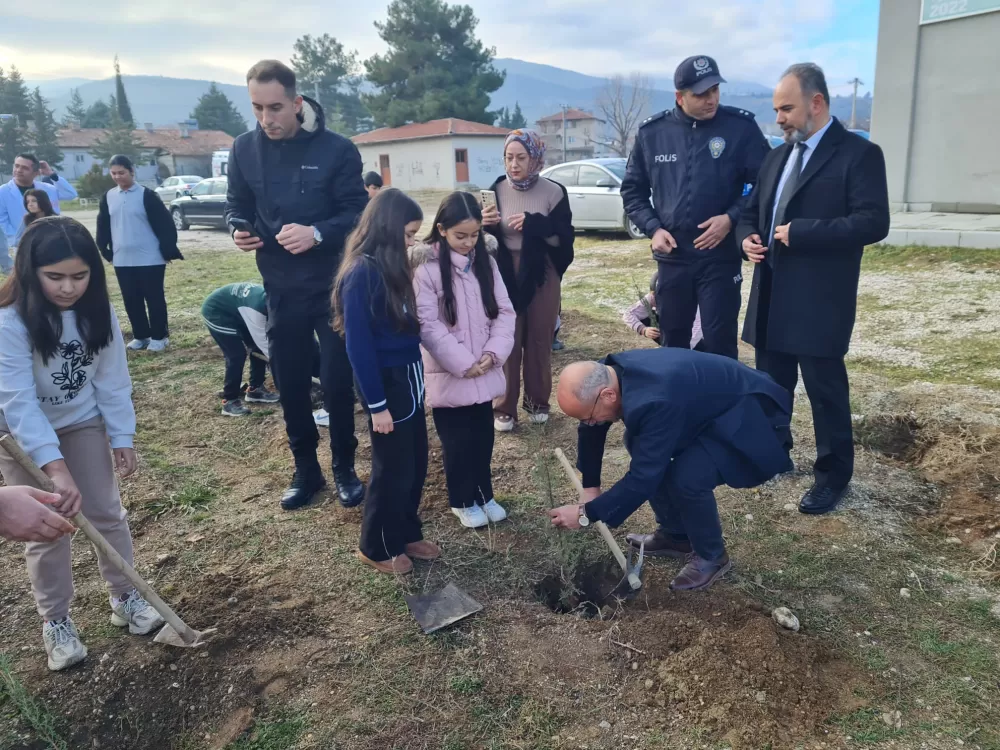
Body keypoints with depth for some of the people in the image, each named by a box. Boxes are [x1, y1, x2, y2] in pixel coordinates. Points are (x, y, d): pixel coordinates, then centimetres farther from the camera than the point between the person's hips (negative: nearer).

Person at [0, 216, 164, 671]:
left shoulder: (97, 312, -13)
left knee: (107, 514, 7)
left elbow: (112, 378, -5)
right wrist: (55, 467, -39)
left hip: (83, 422, 3)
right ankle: (55, 622, 20)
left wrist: (122, 436, -4)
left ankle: (125, 597, 24)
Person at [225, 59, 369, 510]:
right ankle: (306, 469, 27)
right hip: (280, 287, 3)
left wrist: (318, 233, -27)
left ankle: (344, 467, 23)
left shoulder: (336, 149, -10)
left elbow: (357, 212, -10)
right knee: (289, 383, 10)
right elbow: (236, 204, 11)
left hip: (333, 284, -3)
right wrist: (238, 228, -12)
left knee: (337, 379, 3)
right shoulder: (244, 149, 1)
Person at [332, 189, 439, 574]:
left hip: (408, 377, 8)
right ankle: (376, 547, 25)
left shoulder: (390, 267, 7)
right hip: (387, 383, -8)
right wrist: (376, 404, -17)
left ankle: (406, 534, 36)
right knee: (393, 469, 6)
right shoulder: (361, 274, -19)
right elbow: (359, 347, -19)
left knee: (416, 463, 18)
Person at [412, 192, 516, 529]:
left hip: (485, 372, 5)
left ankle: (485, 494, 33)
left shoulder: (485, 262, 4)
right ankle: (463, 501, 26)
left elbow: (504, 311, 4)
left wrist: (493, 353, -10)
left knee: (483, 437, 16)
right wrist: (463, 363, -17)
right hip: (448, 375, -5)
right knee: (457, 442, 8)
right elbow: (427, 324, -17)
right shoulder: (427, 268, -13)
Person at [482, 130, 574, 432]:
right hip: (505, 273, 1)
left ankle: (538, 402, 22)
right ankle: (504, 408, 9)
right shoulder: (497, 190, 2)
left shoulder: (553, 192, -5)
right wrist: (486, 225, -14)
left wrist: (534, 223, -22)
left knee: (539, 340, 6)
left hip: (541, 274, -1)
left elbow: (564, 238, -9)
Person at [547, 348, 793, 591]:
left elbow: (643, 479, -33)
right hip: (713, 401, 9)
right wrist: (590, 486, 8)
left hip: (751, 417, -9)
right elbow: (591, 431, 5)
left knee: (687, 477, -27)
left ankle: (711, 556, 2)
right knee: (639, 444, 7)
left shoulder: (655, 401, -39)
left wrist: (587, 513, -23)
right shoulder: (609, 374, -12)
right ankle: (675, 535, 21)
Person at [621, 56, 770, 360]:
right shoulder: (651, 132, 1)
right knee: (672, 341, 14)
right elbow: (632, 189, 10)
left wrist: (732, 217, -14)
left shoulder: (741, 127, -5)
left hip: (721, 256, -2)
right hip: (671, 257, 3)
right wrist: (653, 228, -4)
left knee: (720, 344, -1)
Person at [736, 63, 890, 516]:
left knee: (825, 391, 4)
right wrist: (747, 238, -1)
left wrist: (800, 232, -20)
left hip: (818, 301, -6)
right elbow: (752, 211, 21)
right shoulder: (777, 157, 13)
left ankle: (833, 477, 21)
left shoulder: (858, 154, -8)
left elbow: (873, 223, -18)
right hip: (771, 296, 7)